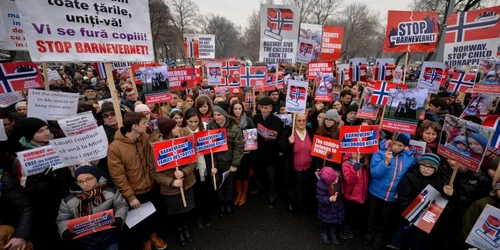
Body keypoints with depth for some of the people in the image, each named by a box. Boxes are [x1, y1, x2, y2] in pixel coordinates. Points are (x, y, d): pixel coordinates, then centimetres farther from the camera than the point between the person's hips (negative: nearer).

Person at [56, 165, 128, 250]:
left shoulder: (110, 192, -12)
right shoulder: (68, 200, -7)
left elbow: (121, 206, -2)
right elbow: (62, 220, 5)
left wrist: (119, 218, -20)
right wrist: (65, 231, -13)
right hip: (86, 240, 1)